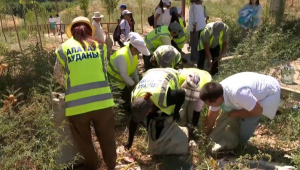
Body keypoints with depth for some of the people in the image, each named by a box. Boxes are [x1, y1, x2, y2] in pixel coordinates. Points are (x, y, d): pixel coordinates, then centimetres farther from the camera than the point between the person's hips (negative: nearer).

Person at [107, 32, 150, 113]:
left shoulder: (134, 52, -13)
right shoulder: (122, 56, -36)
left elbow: (134, 68, -3)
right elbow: (123, 75, -29)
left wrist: (137, 82, -5)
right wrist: (133, 85, -17)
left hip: (123, 78, 7)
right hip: (114, 78, -7)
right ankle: (125, 108, 13)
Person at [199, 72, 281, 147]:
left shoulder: (237, 93, -42)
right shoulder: (217, 94, -16)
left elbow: (258, 110, -28)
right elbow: (211, 116, -2)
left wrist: (237, 113, -16)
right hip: (257, 89, 7)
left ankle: (240, 145, 9)